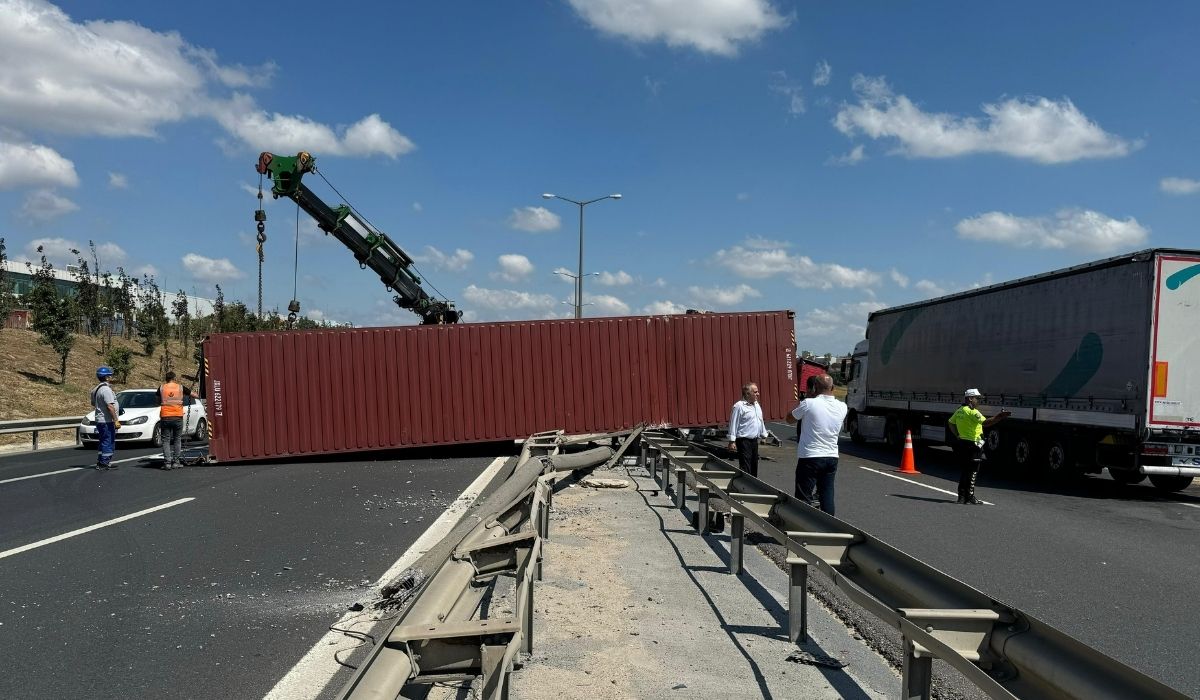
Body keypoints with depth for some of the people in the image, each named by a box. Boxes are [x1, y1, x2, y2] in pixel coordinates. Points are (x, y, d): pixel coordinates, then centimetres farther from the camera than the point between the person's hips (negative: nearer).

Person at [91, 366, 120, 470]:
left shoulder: (96, 390, 13)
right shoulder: (106, 389, -19)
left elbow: (93, 404, 25)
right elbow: (110, 406, -24)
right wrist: (116, 420, -23)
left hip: (99, 420, 10)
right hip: (107, 421, -10)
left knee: (103, 442, 17)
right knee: (108, 442, -4)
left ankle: (100, 462, 22)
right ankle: (105, 463, -2)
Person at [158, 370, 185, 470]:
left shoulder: (161, 388, 2)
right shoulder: (180, 388, 2)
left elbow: (158, 402, 11)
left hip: (165, 417, 0)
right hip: (178, 417, 0)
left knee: (166, 440, 4)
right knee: (177, 440, 10)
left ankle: (167, 462, -4)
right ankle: (176, 462, 7)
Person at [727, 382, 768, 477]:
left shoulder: (757, 405, 14)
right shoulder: (739, 406, -12)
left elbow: (761, 422, 24)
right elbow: (733, 424, -14)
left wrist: (764, 435, 25)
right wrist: (732, 441, -16)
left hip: (754, 440, 8)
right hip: (744, 441, -8)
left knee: (754, 465, 14)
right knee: (745, 467, -10)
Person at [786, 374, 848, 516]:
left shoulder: (808, 404, -14)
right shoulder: (842, 407, 0)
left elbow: (790, 420, 1)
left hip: (809, 457, -5)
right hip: (832, 457, 5)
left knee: (804, 498, 2)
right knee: (827, 495, 12)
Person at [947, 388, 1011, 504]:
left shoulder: (959, 411, 12)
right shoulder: (972, 412, -16)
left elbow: (951, 423, 23)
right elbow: (985, 422, -30)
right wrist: (998, 417, -38)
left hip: (961, 442, 9)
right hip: (972, 445, -9)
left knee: (964, 471, 14)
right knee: (972, 472, -2)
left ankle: (962, 497, 16)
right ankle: (969, 498, -1)